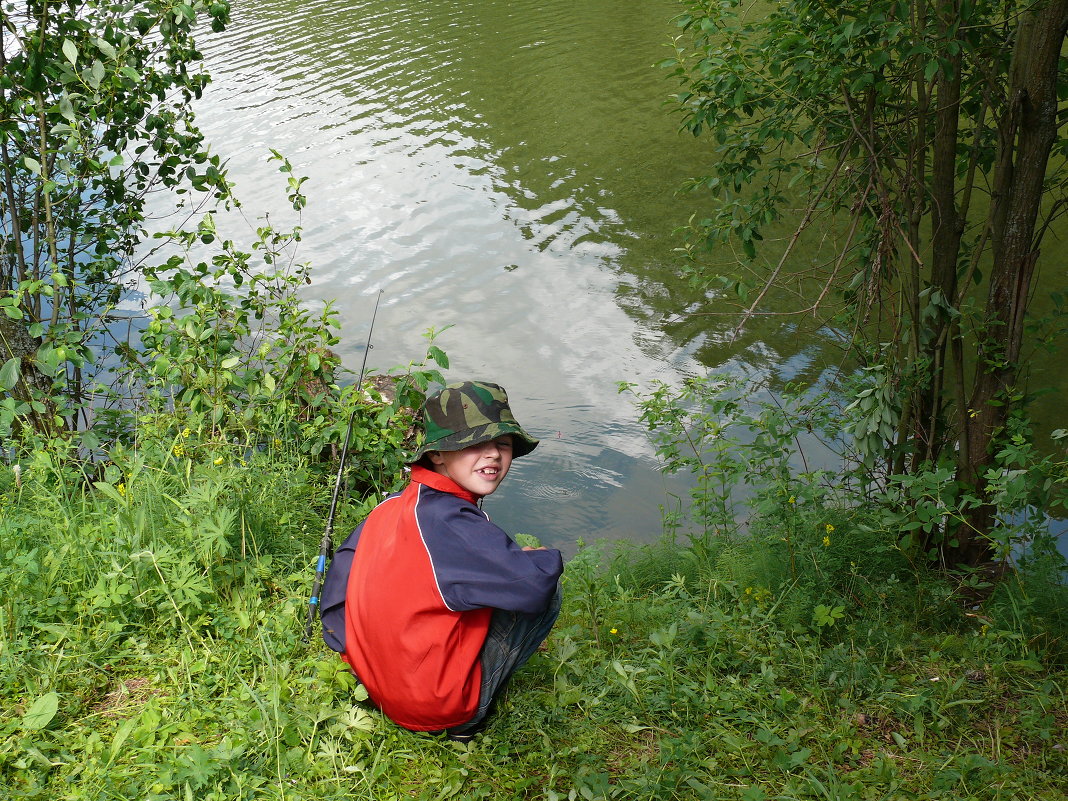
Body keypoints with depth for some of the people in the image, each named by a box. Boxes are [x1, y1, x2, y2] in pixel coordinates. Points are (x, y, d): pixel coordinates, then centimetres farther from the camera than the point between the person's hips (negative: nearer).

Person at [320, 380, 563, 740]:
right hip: (436, 709, -8)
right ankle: (468, 718, 5)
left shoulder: (388, 507, -1)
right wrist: (548, 558, -5)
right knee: (547, 594, -3)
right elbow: (535, 583, -29)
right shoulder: (451, 524, -25)